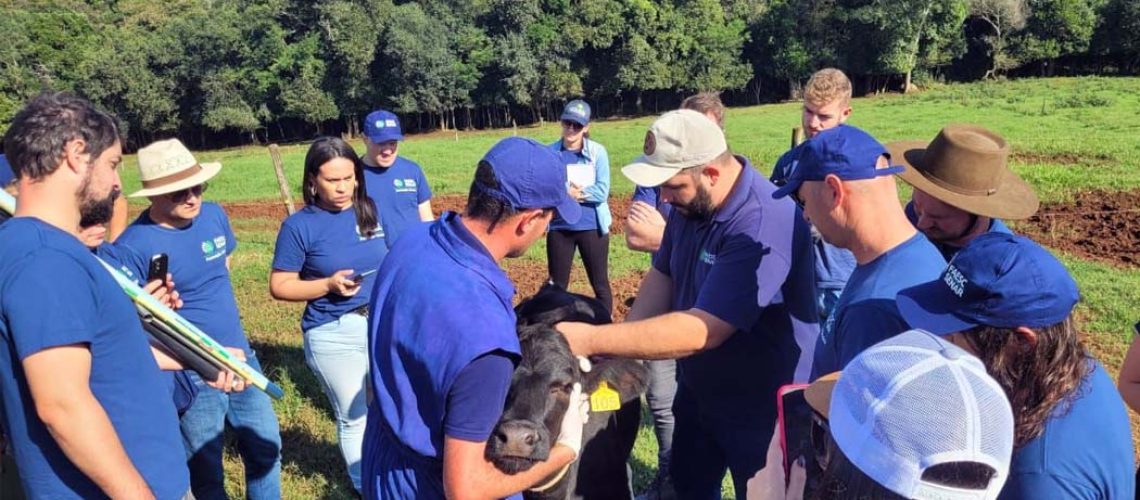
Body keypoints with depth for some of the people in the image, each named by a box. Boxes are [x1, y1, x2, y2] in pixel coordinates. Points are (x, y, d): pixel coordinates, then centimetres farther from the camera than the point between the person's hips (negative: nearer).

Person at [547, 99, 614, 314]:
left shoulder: (597, 151, -5)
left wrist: (568, 193, -14)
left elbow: (602, 191, -14)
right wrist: (571, 193, -19)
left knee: (600, 284, 10)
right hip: (559, 228, 1)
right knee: (557, 285, 13)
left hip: (593, 228, -1)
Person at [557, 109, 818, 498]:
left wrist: (592, 341, -33)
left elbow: (701, 331, -37)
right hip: (699, 389, 8)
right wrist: (625, 346, -13)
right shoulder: (692, 202, -7)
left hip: (760, 406, -7)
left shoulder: (763, 225, -34)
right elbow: (662, 275, 4)